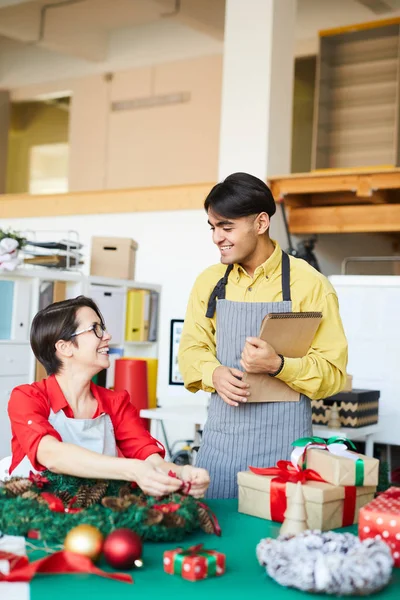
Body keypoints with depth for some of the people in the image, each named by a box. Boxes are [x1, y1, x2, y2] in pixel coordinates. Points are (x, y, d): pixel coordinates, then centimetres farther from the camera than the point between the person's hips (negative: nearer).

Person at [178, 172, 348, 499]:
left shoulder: (309, 284, -7)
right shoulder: (209, 282, 7)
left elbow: (333, 373, -7)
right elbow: (191, 349, 11)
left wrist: (277, 365, -23)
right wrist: (214, 374, -10)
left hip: (283, 446, -4)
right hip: (220, 439, 4)